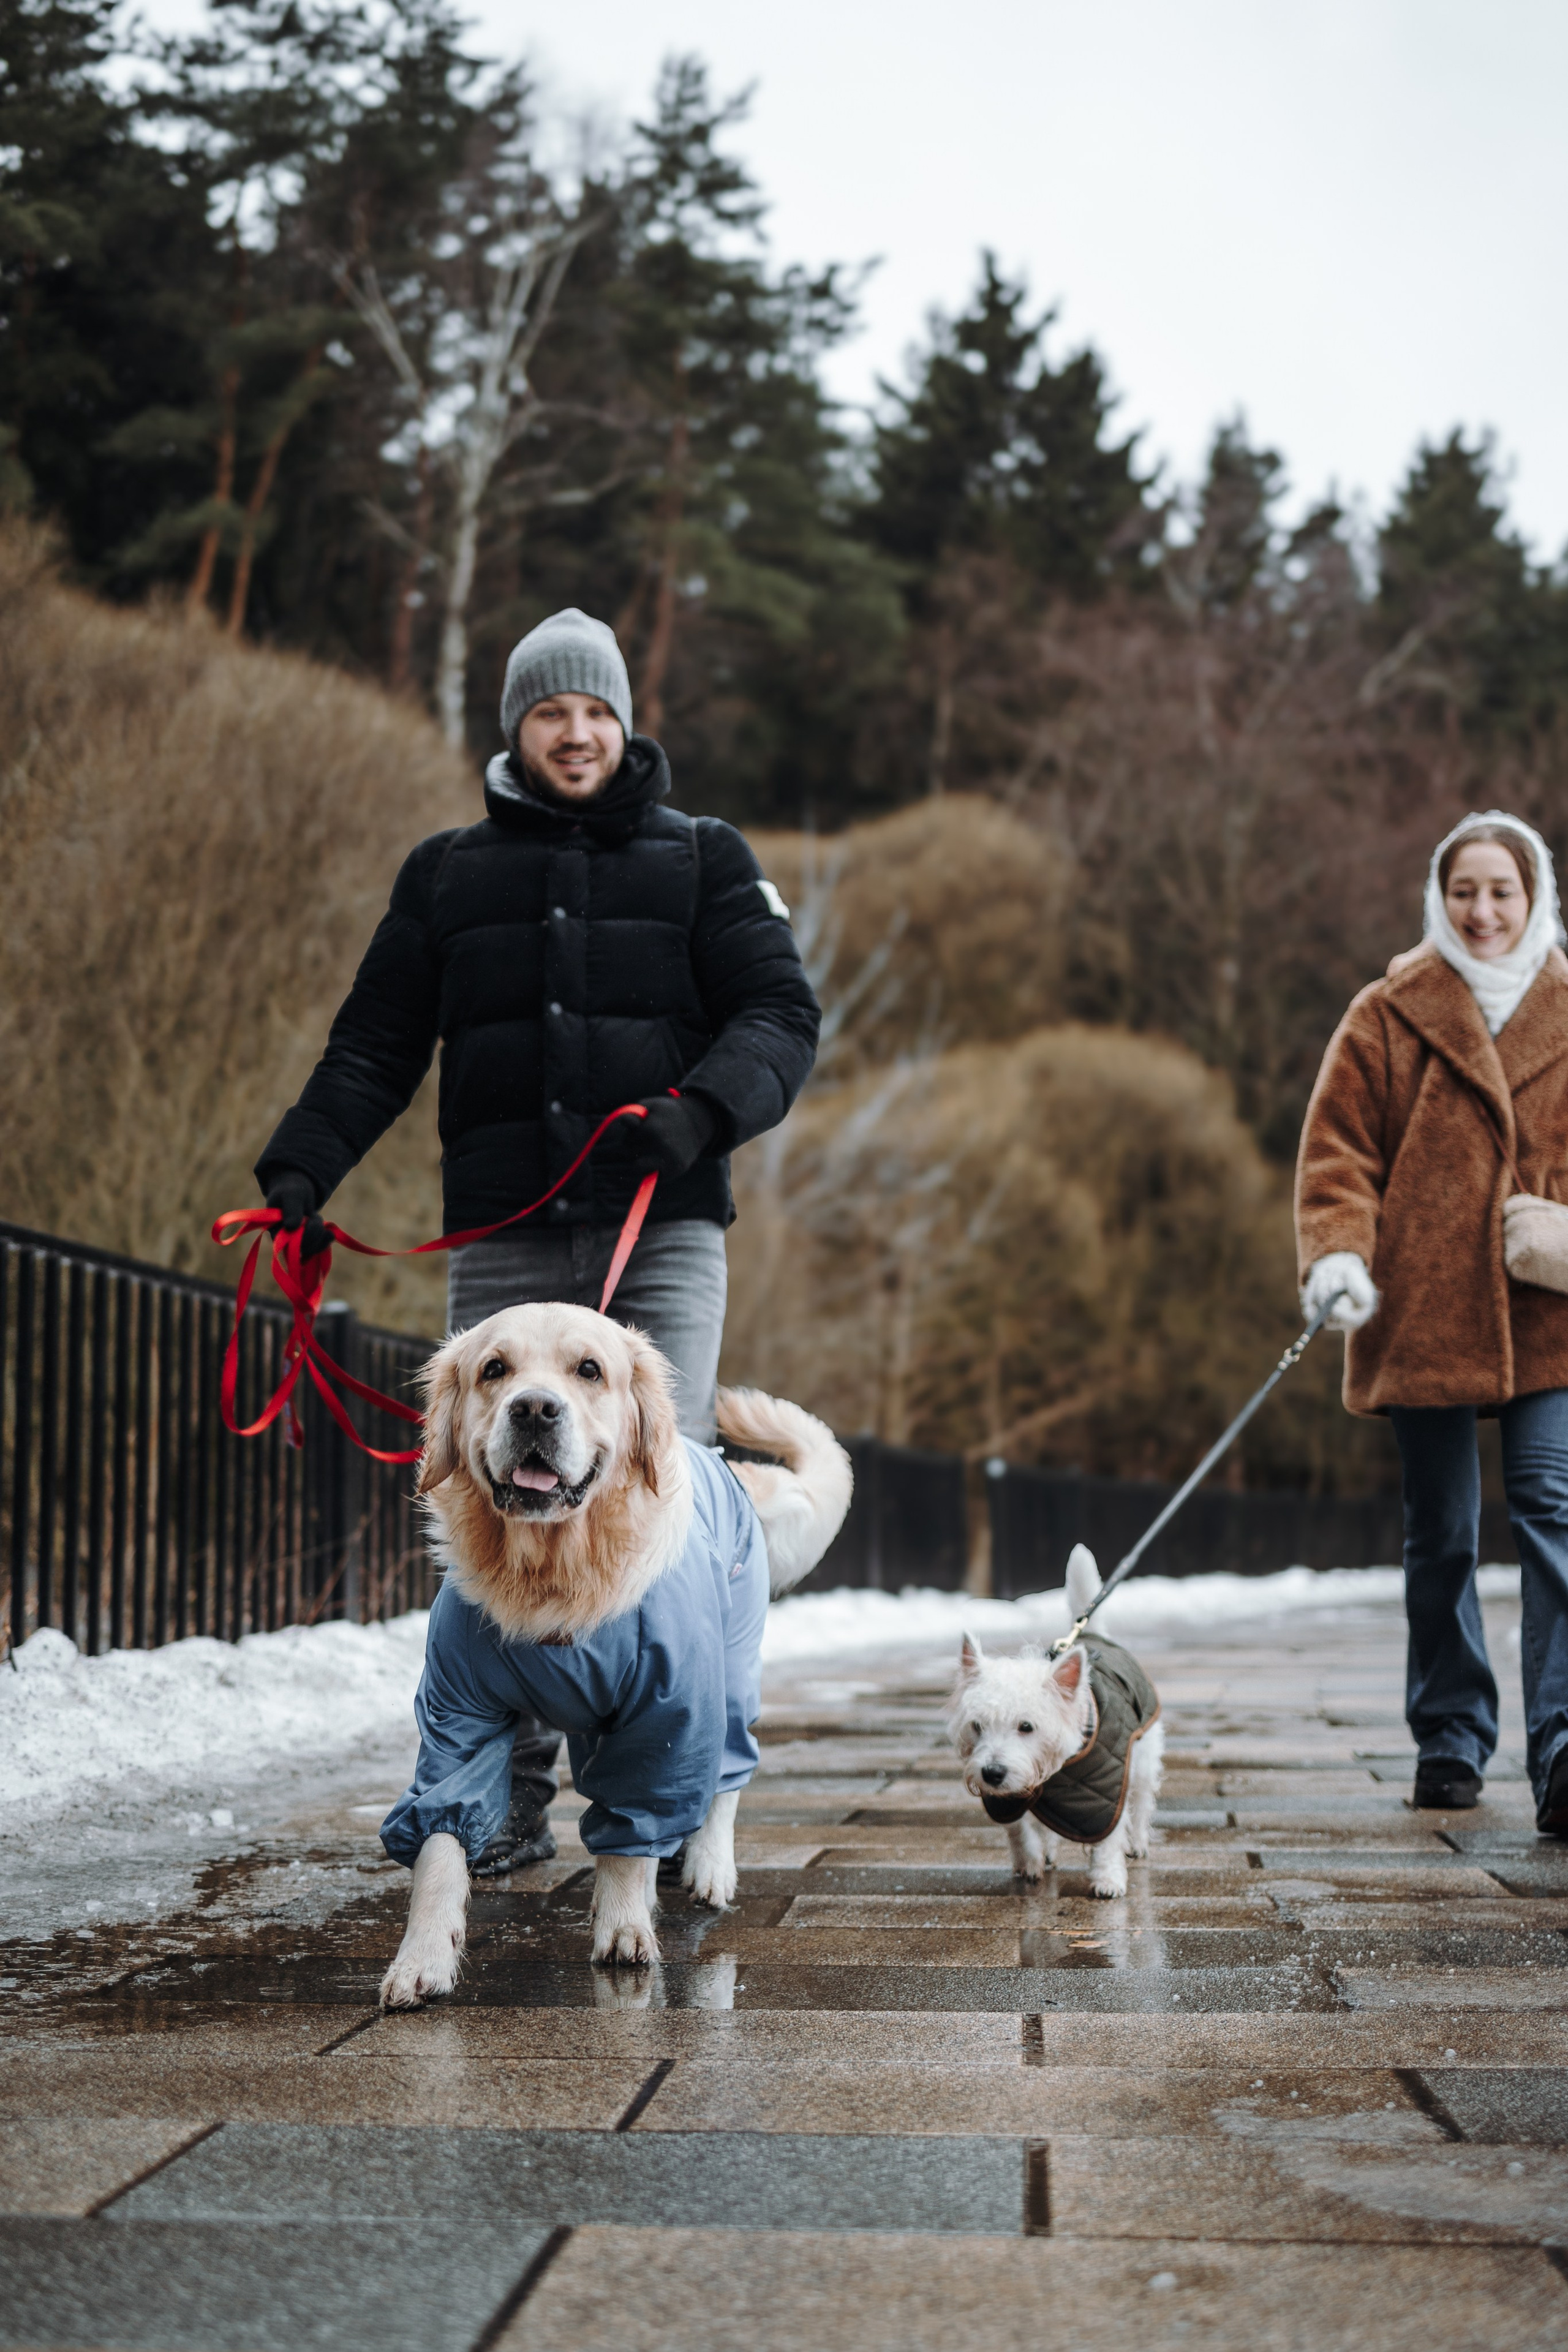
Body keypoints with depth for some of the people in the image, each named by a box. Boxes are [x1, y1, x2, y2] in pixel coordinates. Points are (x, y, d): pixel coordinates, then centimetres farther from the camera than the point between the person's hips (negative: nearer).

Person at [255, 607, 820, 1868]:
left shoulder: (701, 858, 11)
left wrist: (705, 1107, -17)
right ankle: (512, 1795, 5)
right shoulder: (446, 873, 17)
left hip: (662, 1229, -2)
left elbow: (781, 1013, 2)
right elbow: (374, 1046, 16)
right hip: (504, 1240, 2)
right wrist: (303, 1165, 2)